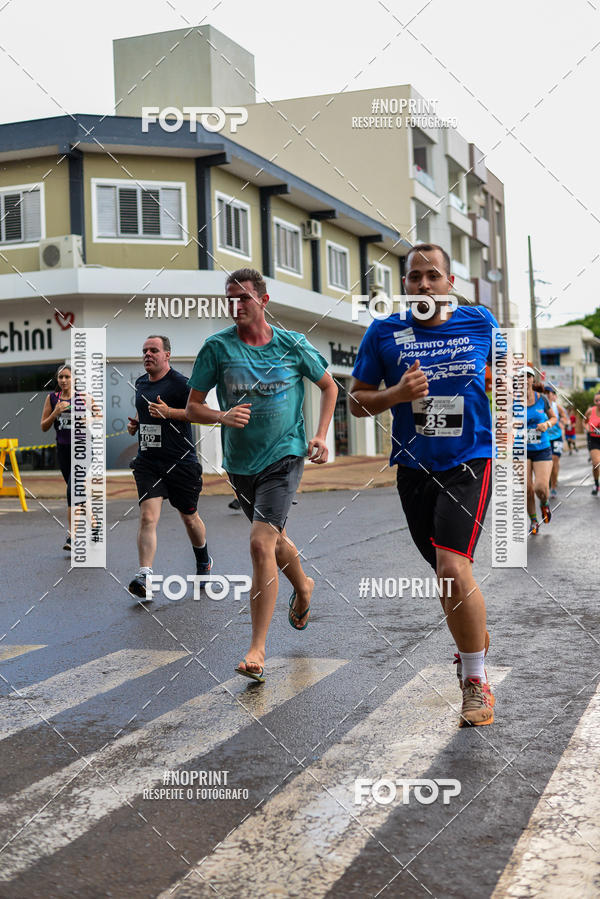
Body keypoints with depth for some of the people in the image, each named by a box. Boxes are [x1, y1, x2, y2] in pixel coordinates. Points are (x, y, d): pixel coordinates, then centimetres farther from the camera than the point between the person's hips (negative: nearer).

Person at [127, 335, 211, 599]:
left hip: (181, 461, -4)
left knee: (189, 517, 13)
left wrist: (168, 412, -20)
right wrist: (135, 422, 9)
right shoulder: (140, 383, 12)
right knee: (148, 517, -14)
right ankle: (144, 577, -20)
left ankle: (204, 563, 39)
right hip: (147, 461, 4)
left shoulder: (180, 383, -8)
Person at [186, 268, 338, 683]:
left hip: (284, 457, -3)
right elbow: (193, 406, -1)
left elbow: (329, 386, 10)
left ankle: (258, 648, -11)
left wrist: (321, 436, 0)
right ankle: (303, 587, 53)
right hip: (240, 463, 3)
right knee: (276, 541, 20)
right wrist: (222, 416, -22)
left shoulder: (293, 345, -5)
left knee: (261, 543, -18)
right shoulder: (217, 347, -5)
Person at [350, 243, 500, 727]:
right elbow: (357, 401, 3)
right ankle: (477, 637, 46)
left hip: (469, 462, -2)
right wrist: (397, 394, -15)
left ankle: (476, 681, -4)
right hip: (414, 468, 3)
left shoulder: (480, 322, 0)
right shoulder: (383, 333, -2)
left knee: (453, 568, -20)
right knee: (448, 575, 15)